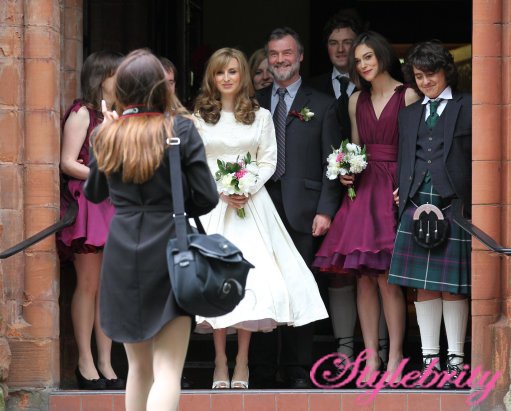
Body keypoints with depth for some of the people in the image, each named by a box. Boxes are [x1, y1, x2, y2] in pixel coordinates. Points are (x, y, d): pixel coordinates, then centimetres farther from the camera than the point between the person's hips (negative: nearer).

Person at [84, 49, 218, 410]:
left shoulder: (107, 135, 3)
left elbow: (94, 193, 19)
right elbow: (207, 198, -6)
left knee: (139, 367, 18)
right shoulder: (181, 130, -7)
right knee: (167, 372, -7)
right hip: (169, 254, -4)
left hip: (122, 258, 4)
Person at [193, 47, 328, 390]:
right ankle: (220, 363, -3)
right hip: (211, 204, 0)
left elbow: (268, 161, 6)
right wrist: (222, 190, -10)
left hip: (251, 204, 0)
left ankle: (242, 362, -4)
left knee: (251, 276, -9)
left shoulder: (261, 116, 9)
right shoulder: (199, 117, 7)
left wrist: (248, 189, -10)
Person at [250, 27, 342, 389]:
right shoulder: (255, 104, 15)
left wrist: (326, 210, -6)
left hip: (302, 211, -2)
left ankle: (298, 371, 4)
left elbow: (331, 165, 3)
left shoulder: (322, 106, 7)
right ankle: (262, 370, 6)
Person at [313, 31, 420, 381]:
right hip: (362, 190, 5)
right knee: (364, 278, 1)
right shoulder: (357, 101, 15)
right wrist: (347, 172, 3)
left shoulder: (408, 96, -1)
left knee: (387, 278, -9)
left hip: (394, 190, -5)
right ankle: (372, 357, 4)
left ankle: (395, 358, -3)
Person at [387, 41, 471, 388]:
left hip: (455, 203, -4)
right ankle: (429, 357, 8)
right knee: (423, 283, 2)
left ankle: (455, 358, 6)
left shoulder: (467, 107, 4)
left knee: (453, 284, -1)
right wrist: (403, 196, 5)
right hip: (417, 203, 4)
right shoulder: (409, 115, 19)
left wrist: (472, 202, -8)